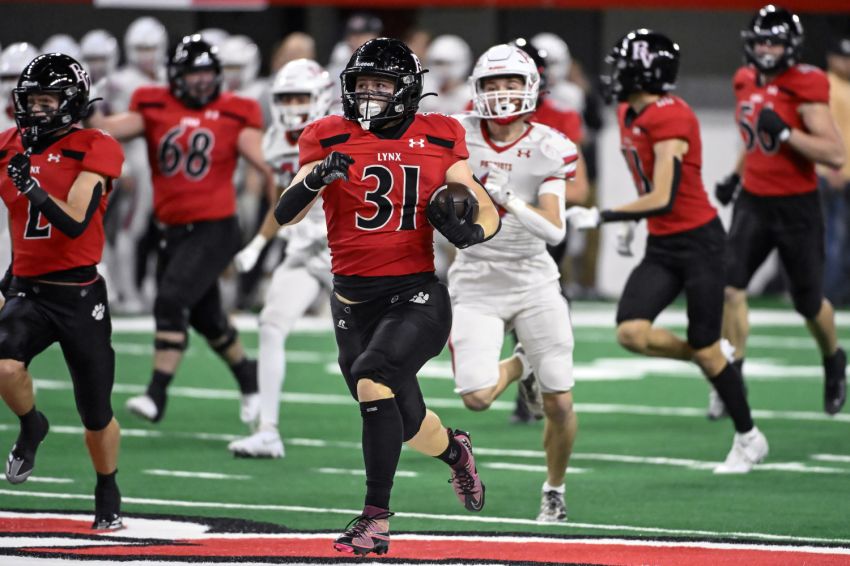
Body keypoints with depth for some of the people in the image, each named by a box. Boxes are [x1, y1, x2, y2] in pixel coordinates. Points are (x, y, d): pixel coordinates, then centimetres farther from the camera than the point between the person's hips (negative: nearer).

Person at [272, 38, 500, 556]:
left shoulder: (438, 140, 4)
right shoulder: (331, 140, 2)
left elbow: (489, 216, 10)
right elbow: (285, 216, -6)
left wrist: (465, 230, -13)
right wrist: (316, 178, -25)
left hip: (418, 298, -2)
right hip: (355, 301, 2)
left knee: (372, 375, -28)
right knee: (405, 422, 6)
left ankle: (377, 519, -23)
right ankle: (454, 450, 45)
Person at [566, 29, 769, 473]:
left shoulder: (670, 118, -21)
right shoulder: (629, 115, 6)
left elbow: (662, 200, -27)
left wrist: (601, 217, -23)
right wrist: (629, 225, 22)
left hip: (698, 241, -8)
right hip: (661, 247, 8)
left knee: (706, 349, -1)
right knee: (631, 333, -12)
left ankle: (748, 439, 18)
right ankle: (706, 356, 14)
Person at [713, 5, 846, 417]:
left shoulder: (805, 89, -16)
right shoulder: (747, 83, 5)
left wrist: (785, 132, -28)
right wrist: (736, 176, 15)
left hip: (797, 206, -5)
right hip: (754, 201, 5)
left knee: (808, 302, 9)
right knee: (730, 286, -13)